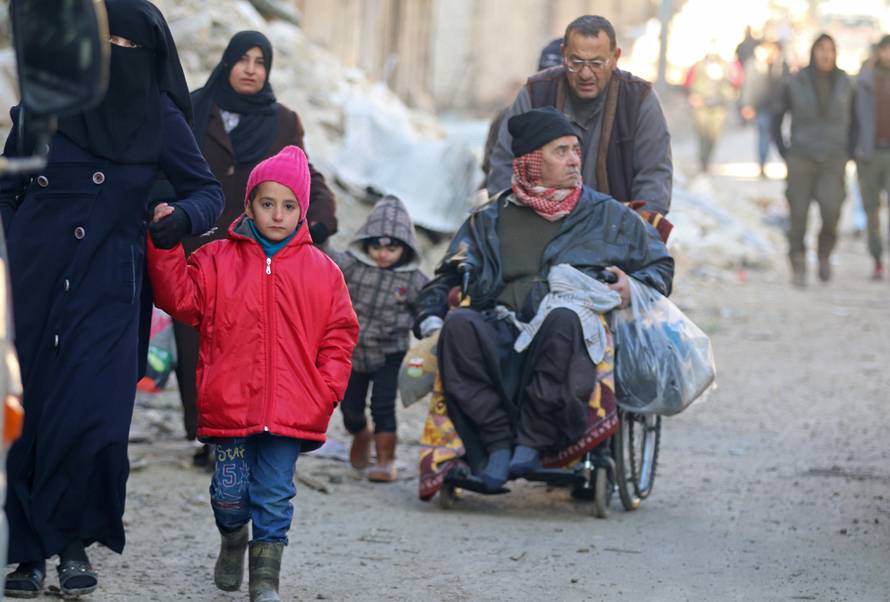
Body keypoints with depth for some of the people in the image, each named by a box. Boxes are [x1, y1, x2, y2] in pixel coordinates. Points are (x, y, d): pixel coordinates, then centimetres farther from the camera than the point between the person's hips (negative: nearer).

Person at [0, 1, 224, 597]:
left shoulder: (159, 117, 0)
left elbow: (209, 190, 7)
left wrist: (183, 217, -14)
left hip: (105, 295, -1)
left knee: (91, 421, -12)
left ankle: (74, 542, 8)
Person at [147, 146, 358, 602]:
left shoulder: (321, 271, 7)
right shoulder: (217, 259, 6)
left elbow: (339, 335, 9)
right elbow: (181, 298, -1)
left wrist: (328, 389, -1)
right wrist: (165, 244, -10)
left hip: (290, 409, 0)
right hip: (230, 405, 0)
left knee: (275, 492, -1)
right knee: (230, 490, 5)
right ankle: (233, 539, 36)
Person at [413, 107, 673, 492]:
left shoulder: (607, 215, 23)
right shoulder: (489, 221, 25)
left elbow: (661, 267, 24)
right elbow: (446, 279, 23)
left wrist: (633, 286, 1)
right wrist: (430, 320, 2)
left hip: (579, 331, -2)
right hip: (501, 333, 2)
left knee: (562, 319, -39)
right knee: (460, 325, -33)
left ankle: (533, 439, -35)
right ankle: (497, 442, -32)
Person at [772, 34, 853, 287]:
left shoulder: (844, 83, 3)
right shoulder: (794, 83, -3)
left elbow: (851, 120, 16)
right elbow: (777, 118, 7)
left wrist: (847, 153, 8)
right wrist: (784, 153, 1)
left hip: (833, 162, 1)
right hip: (801, 159, -1)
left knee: (831, 210, -16)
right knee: (798, 215, -1)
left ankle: (824, 253, 10)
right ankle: (798, 266, 13)